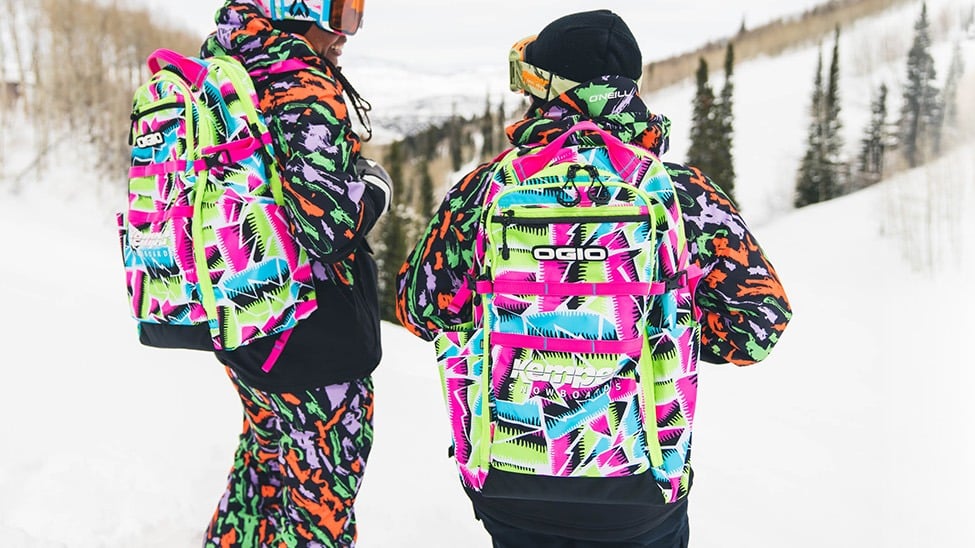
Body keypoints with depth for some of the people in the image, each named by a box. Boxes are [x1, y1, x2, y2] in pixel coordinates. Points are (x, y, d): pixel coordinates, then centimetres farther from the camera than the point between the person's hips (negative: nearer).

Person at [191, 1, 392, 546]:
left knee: (267, 454, 28)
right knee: (321, 492, 9)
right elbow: (326, 219, -28)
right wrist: (375, 189, -9)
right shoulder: (304, 87, -20)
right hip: (312, 338, -8)